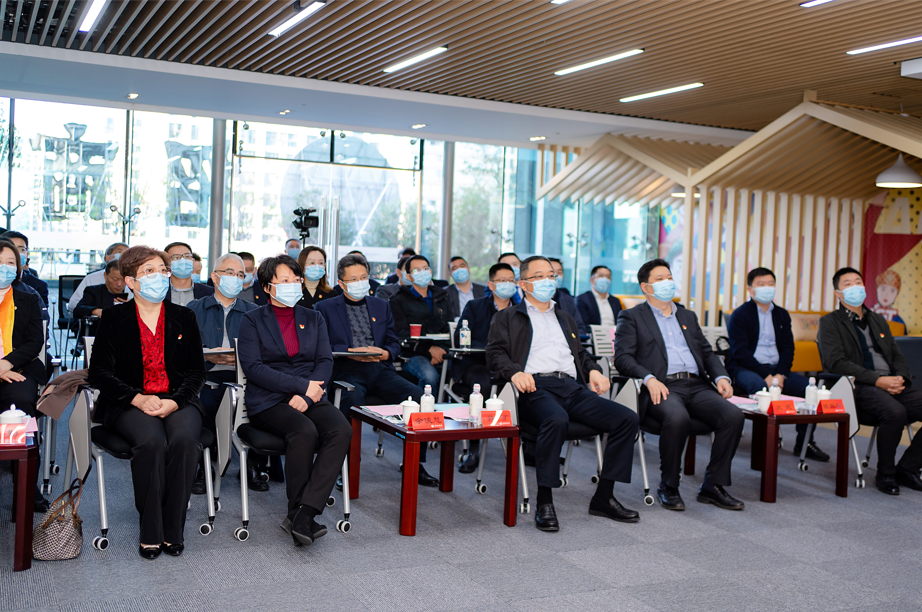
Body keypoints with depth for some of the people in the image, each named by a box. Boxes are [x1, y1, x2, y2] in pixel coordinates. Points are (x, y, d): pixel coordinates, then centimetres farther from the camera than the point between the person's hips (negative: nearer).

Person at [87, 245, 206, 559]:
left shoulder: (184, 318, 13)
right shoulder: (114, 318, 8)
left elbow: (196, 371, 8)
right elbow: (99, 372, 2)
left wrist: (174, 402, -12)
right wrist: (137, 398, -15)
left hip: (177, 401, 2)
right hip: (129, 404, -1)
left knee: (184, 439, -31)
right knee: (151, 441, -33)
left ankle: (172, 530, -20)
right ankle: (150, 531, -20)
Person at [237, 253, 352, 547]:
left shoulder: (314, 318, 18)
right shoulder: (253, 320, 6)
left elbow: (325, 362, 8)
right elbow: (253, 367, -6)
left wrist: (307, 394, -12)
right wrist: (303, 384, -13)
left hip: (310, 398, 4)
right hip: (268, 401, -3)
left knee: (341, 430, -28)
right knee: (304, 431, -34)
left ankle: (302, 514, -29)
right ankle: (299, 513, -19)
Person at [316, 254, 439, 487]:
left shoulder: (381, 306, 24)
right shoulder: (326, 308, 11)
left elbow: (394, 343, 20)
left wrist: (386, 353, -3)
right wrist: (349, 352, -15)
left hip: (380, 369, 4)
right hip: (348, 370, -3)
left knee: (417, 395, -22)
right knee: (352, 398, -38)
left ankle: (415, 464, -11)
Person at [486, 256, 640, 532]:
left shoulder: (566, 319, 35)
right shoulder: (507, 318, 18)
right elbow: (495, 353, 4)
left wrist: (593, 370, 9)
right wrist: (515, 372, -17)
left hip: (572, 388, 6)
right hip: (535, 387, -5)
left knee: (627, 418, -17)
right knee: (556, 419, -40)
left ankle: (603, 498, -10)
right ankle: (544, 502, -29)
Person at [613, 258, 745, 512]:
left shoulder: (688, 317, 28)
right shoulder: (632, 317, 11)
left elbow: (707, 352, 25)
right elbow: (622, 357, -1)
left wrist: (721, 377, 4)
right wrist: (649, 379, -19)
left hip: (696, 386, 5)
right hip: (662, 387, -5)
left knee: (733, 415, -22)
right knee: (677, 417, -37)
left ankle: (712, 486, -9)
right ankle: (668, 486, -15)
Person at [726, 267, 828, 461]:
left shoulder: (782, 315, 16)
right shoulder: (739, 315, -1)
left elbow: (787, 348, 9)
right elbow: (740, 352, -11)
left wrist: (780, 375, -9)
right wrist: (766, 376, -20)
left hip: (776, 369, 5)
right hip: (745, 368, -5)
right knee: (761, 387, -37)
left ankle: (804, 443, -5)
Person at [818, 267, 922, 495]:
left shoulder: (878, 320, 26)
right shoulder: (830, 322, 4)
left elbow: (897, 356, 21)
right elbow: (837, 363, -9)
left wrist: (901, 378, -3)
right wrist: (877, 380, -18)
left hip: (892, 384, 7)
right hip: (857, 388, -6)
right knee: (895, 412, -34)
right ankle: (885, 474, -12)